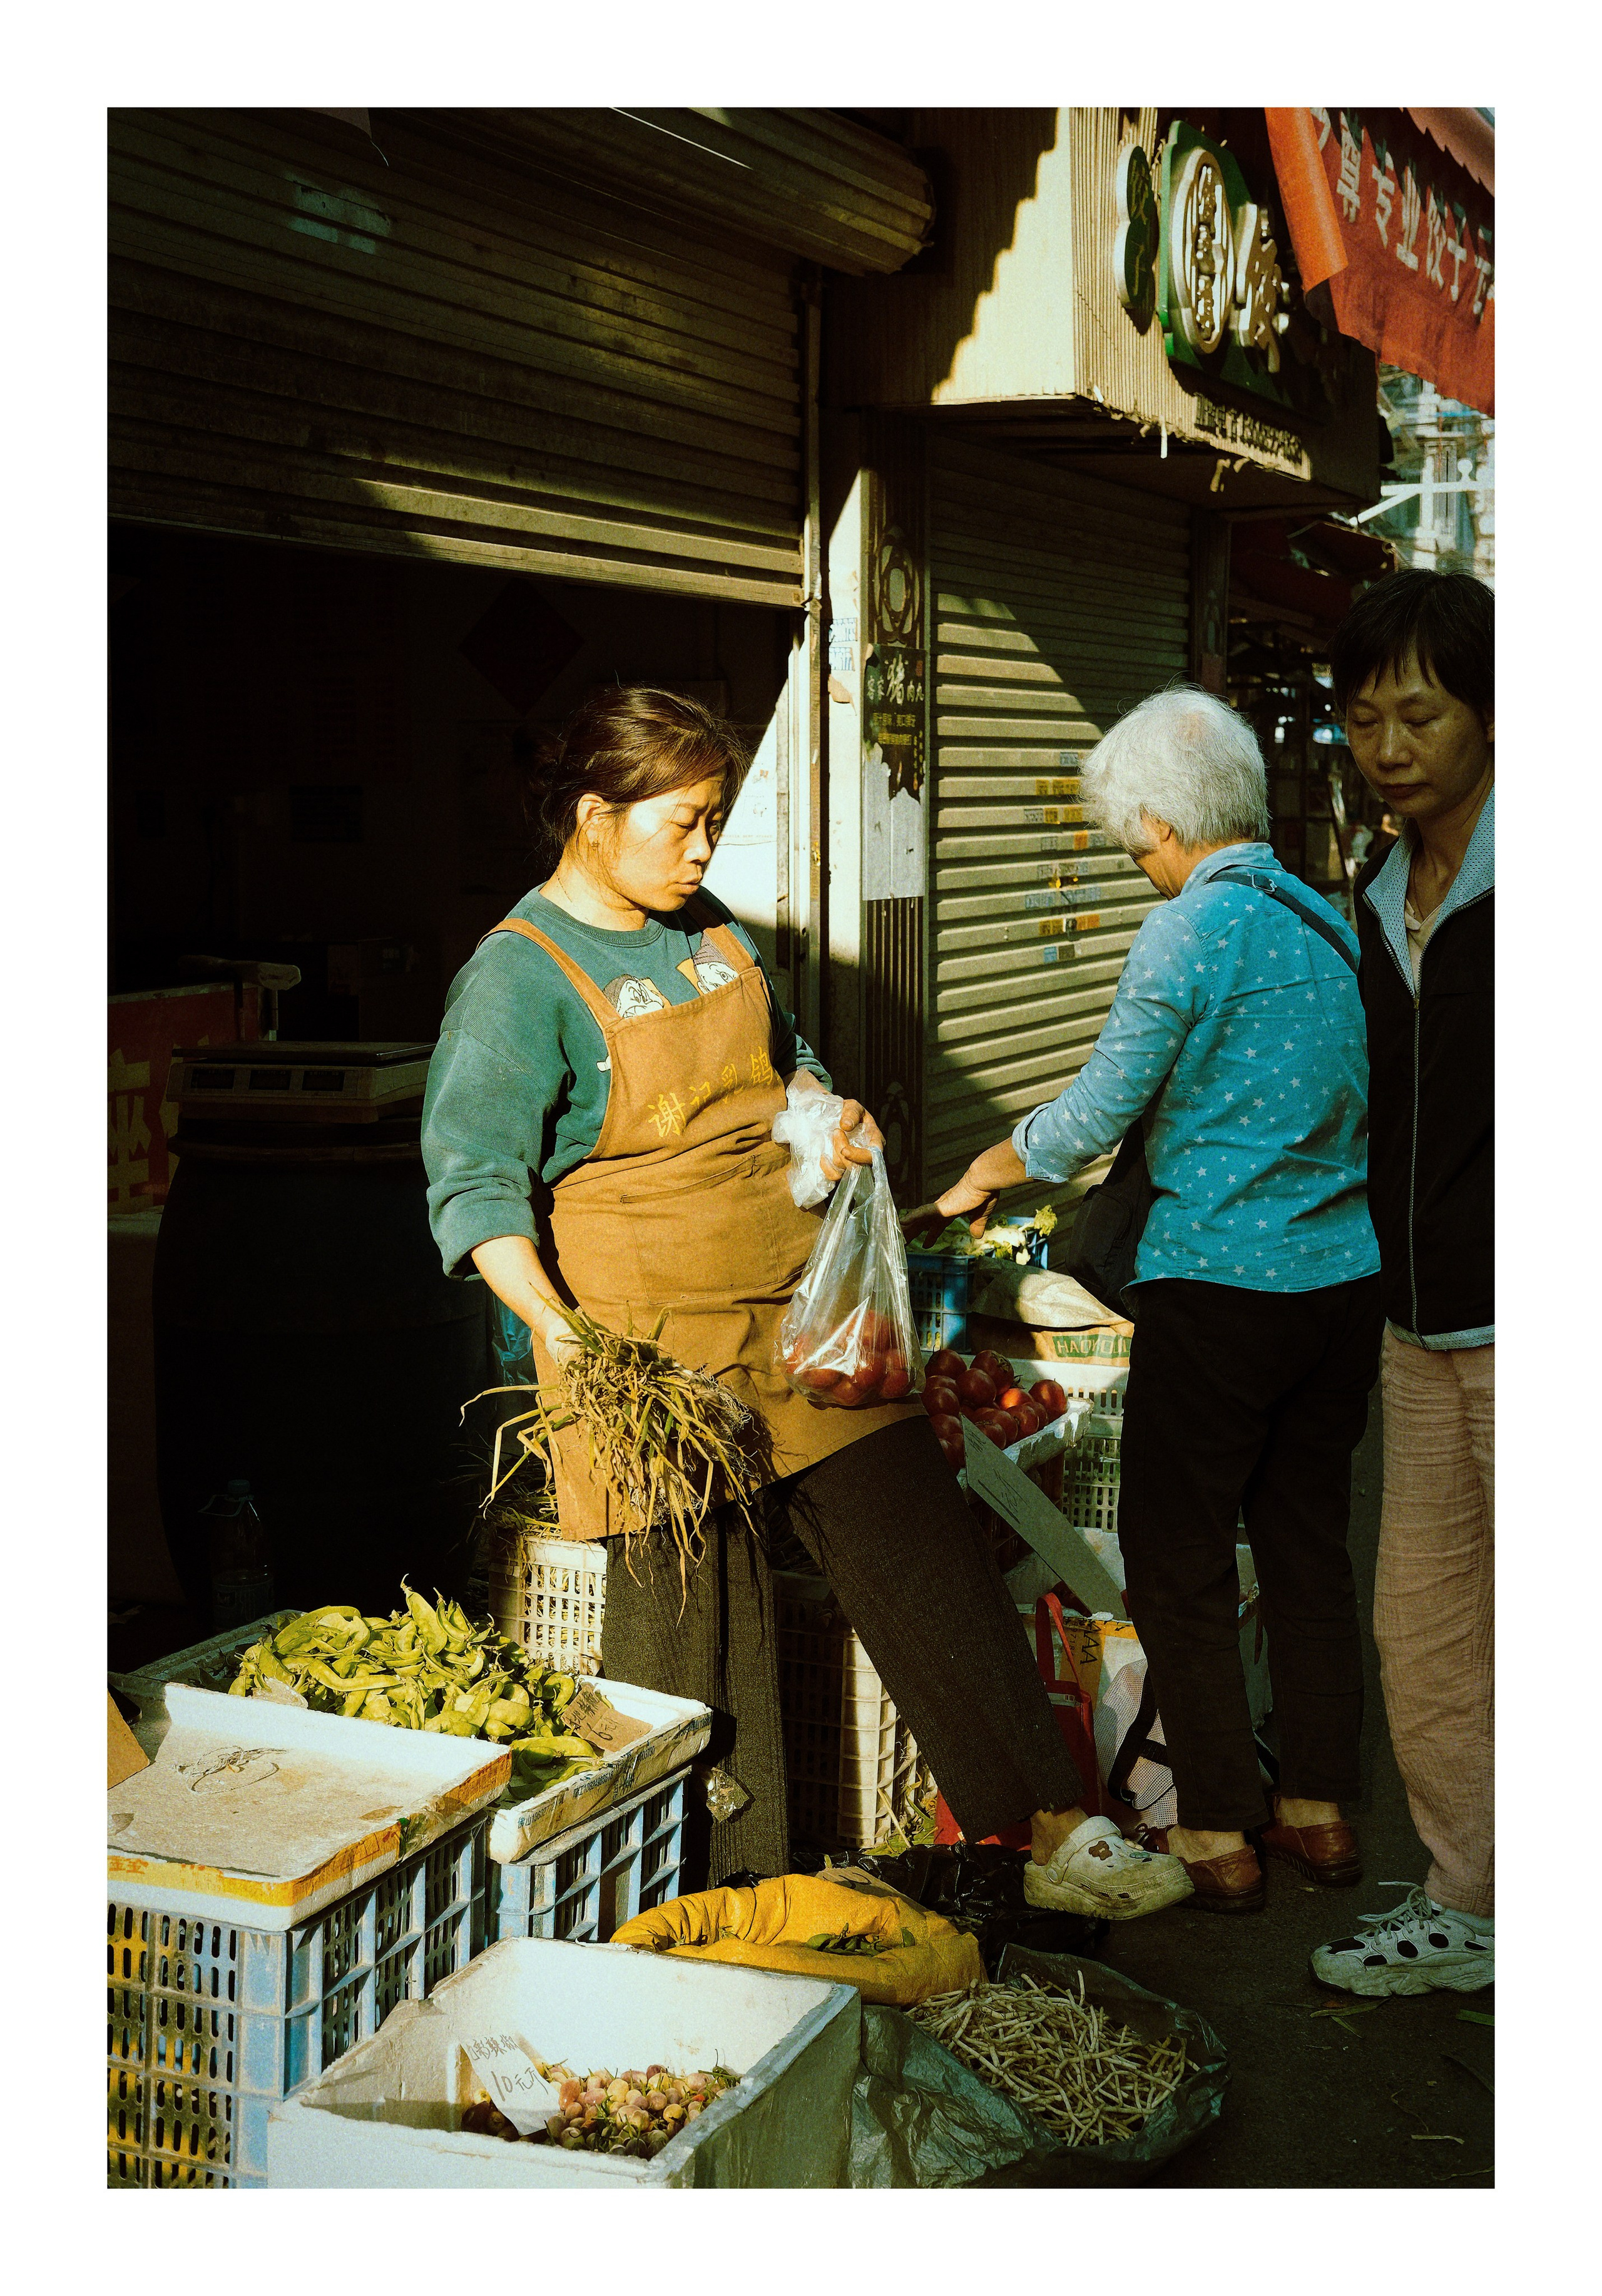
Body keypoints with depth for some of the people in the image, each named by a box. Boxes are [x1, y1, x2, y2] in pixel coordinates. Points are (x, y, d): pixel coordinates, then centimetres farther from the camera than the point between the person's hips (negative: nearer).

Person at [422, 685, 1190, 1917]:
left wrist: (834, 1113, 6)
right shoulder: (517, 978, -10)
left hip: (801, 1308, 7)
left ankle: (1058, 1827, 16)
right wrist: (550, 1319, -30)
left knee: (925, 1553, 7)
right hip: (655, 1352, -6)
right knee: (695, 1618, 2)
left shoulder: (712, 934, 12)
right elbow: (476, 1180, -15)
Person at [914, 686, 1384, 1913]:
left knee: (1180, 1564, 5)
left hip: (1221, 1284, -7)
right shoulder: (1332, 922, 9)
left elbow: (1099, 1111, -8)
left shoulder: (1189, 931, -13)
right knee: (1309, 1546, 16)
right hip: (1347, 1273, 7)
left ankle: (1218, 1833, 10)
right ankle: (1320, 1810, 24)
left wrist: (986, 1174, 10)